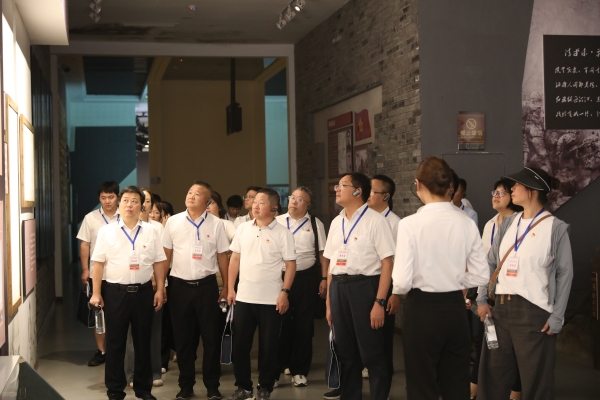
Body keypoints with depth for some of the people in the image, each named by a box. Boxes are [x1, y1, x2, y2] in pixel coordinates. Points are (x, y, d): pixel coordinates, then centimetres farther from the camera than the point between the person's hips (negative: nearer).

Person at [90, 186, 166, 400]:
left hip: (143, 291, 1)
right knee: (115, 342, 6)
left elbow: (159, 263, 6)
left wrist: (160, 290, 1)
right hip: (116, 292, -1)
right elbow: (98, 263, 0)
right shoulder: (106, 231, 0)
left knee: (143, 341, 11)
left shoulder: (151, 231, 4)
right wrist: (96, 293, -3)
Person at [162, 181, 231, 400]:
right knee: (183, 337, 9)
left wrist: (227, 287, 5)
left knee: (211, 337, 4)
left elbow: (222, 257, 4)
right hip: (180, 285, 1)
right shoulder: (173, 222, 2)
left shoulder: (216, 224, -1)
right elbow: (166, 255, 6)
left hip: (207, 285, -1)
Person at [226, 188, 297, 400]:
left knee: (268, 346, 5)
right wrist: (230, 288, 5)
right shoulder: (243, 229, 6)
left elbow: (290, 265, -4)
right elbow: (235, 259, 9)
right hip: (243, 297, 3)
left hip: (271, 299, -3)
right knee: (239, 344, 9)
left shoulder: (282, 233, -4)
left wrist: (284, 292, -12)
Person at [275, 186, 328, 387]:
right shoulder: (276, 222, 5)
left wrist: (324, 279, 0)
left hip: (306, 278, 0)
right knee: (280, 325, 4)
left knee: (303, 325, 7)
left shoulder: (315, 224, 4)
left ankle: (299, 371, 20)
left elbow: (323, 253, 6)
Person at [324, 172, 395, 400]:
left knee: (371, 353, 2)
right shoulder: (336, 223, 12)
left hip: (364, 287, -6)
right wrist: (329, 302, 15)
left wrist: (379, 302, -17)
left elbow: (387, 264, -12)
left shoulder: (375, 221, -9)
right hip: (338, 289, 7)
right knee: (345, 352, 15)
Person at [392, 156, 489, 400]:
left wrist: (400, 290, 4)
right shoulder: (466, 223, -4)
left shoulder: (410, 224, -16)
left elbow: (402, 282, -18)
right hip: (455, 308, 4)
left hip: (422, 309, -4)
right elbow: (480, 276, 0)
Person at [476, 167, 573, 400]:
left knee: (535, 380, 6)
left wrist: (557, 316, -10)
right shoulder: (508, 223, 9)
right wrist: (482, 299, 4)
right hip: (501, 308, 5)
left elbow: (565, 273, -6)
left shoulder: (555, 228, -6)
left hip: (534, 312, -5)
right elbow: (491, 263, 12)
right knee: (492, 376, 10)